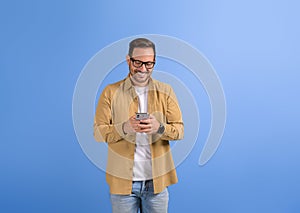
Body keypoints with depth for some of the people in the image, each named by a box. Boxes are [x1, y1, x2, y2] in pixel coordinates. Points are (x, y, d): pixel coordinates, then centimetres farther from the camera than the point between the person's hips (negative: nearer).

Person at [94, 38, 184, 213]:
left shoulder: (166, 91, 3)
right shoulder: (111, 92, 0)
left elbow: (180, 130, 1)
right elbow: (98, 132, -4)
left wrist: (159, 127, -20)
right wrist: (124, 127, -22)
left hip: (157, 180, 1)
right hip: (122, 180, -1)